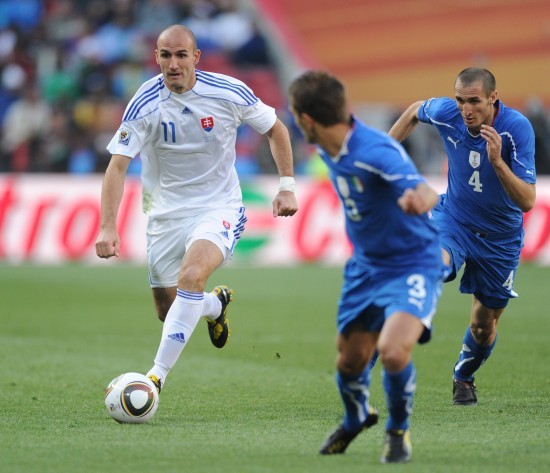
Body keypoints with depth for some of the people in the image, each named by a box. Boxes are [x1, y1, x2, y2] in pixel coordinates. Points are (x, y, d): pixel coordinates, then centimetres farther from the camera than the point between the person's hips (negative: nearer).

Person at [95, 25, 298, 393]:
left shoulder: (229, 93, -12)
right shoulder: (145, 104, -15)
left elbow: (276, 129, 5)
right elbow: (118, 166, -17)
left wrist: (287, 186, -1)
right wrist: (108, 227, -27)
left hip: (219, 208, -2)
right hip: (166, 212, 2)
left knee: (191, 275, -30)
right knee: (169, 312, 6)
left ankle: (158, 376, -27)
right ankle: (216, 304, 43)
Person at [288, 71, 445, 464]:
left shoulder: (375, 151, -30)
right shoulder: (330, 151, -3)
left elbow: (428, 194, -47)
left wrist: (419, 198, -70)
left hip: (413, 264, -8)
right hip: (365, 266, 8)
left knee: (393, 350, -28)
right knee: (350, 362, 11)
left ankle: (398, 431, 2)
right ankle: (356, 419, 46)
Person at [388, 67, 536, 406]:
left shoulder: (517, 128, -26)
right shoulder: (445, 112, -18)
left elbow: (527, 201, -30)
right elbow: (414, 112, 9)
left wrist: (497, 161, -42)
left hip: (500, 236, 0)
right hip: (454, 219, 1)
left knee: (485, 324, 11)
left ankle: (464, 377, 40)